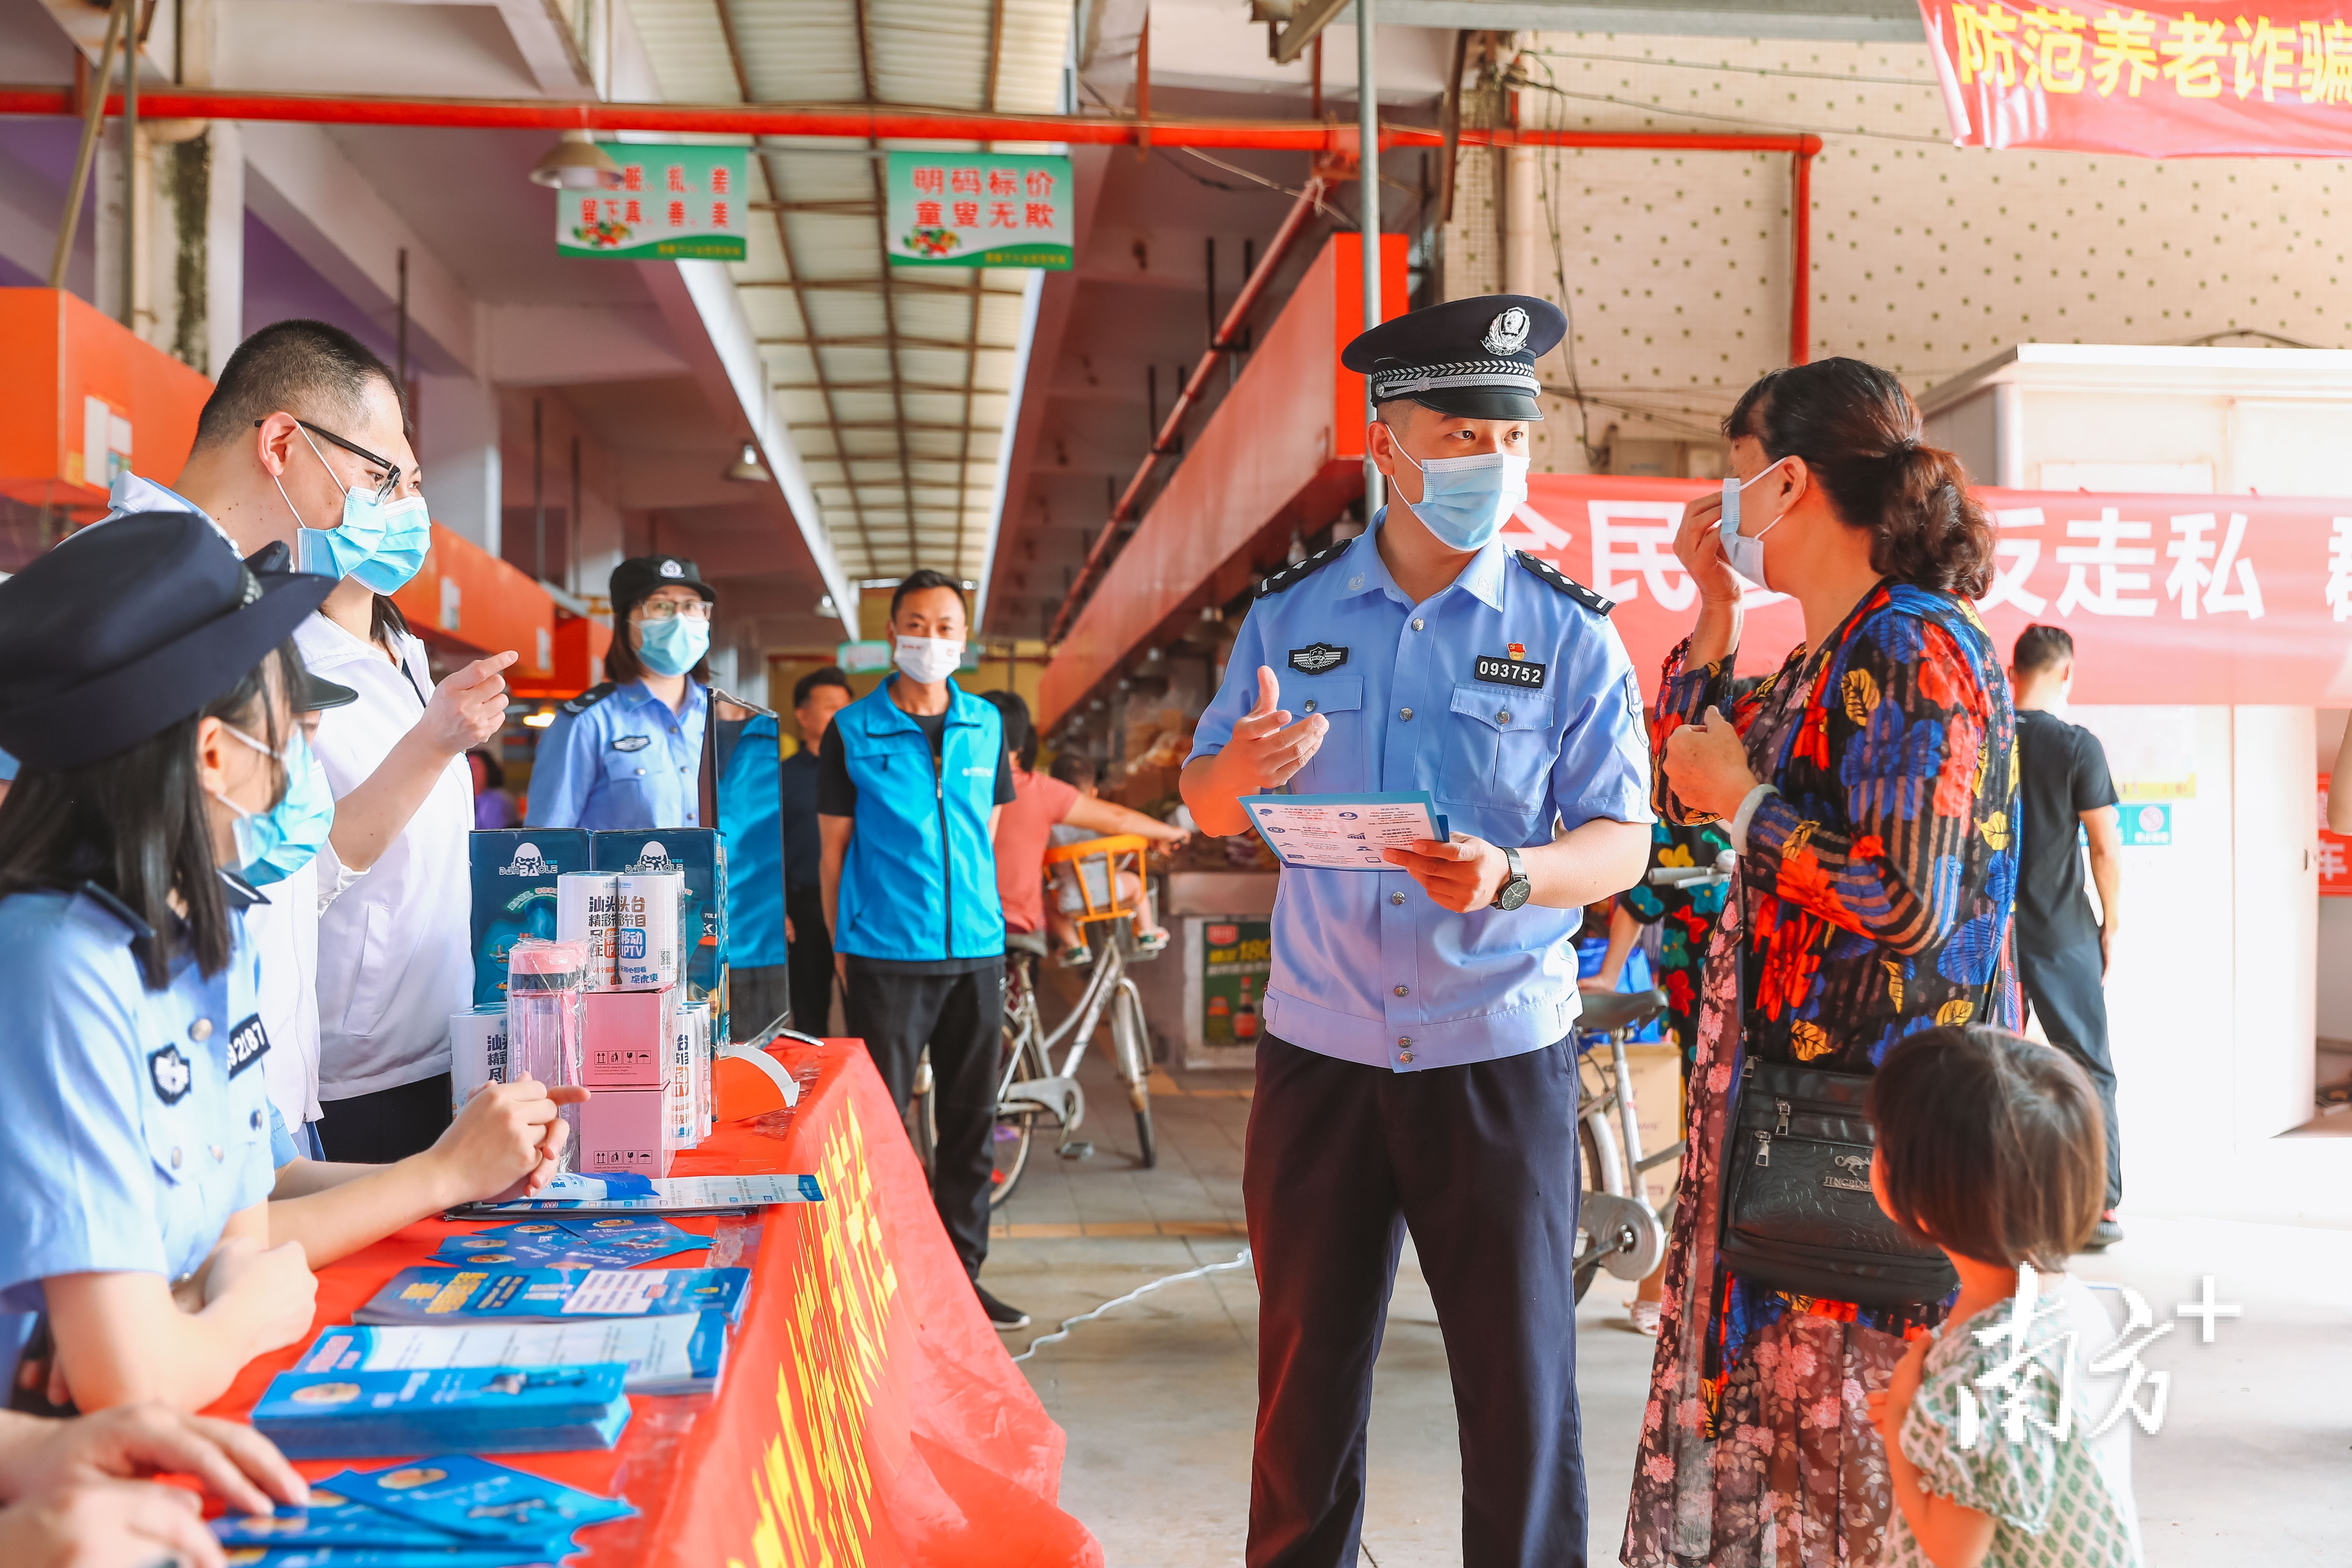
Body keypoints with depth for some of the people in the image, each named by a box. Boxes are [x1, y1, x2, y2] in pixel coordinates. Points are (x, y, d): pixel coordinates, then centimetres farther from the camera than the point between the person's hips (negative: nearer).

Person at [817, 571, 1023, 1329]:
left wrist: (985, 922, 12)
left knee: (972, 1120, 10)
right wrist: (841, 947, 3)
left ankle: (961, 1275, 21)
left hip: (976, 952, 4)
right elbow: (834, 847, 4)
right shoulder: (852, 731, 0)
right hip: (886, 954, -4)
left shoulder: (987, 726, 9)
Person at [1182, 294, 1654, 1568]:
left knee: (1520, 1384, 5)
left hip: (1499, 1056, -1)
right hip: (1318, 1050, 2)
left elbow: (1623, 840, -3)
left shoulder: (1568, 633, 0)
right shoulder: (1289, 616, 5)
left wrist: (1512, 875, -24)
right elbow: (1204, 804, 9)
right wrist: (1244, 769, -15)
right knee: (1306, 1374, 12)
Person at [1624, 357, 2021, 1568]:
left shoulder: (1915, 650, -17)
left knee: (1842, 1443, 1)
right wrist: (1713, 611, 13)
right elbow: (1684, 794, 21)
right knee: (1764, 1397, 18)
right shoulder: (1823, 659, 12)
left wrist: (1746, 800, -13)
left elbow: (1909, 904, -25)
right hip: (1787, 1099, 9)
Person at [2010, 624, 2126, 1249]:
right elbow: (2105, 848, -10)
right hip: (2063, 935, -3)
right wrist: (2113, 922, 2)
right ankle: (2100, 1209, 5)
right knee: (2090, 1070, 5)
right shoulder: (2077, 745, -9)